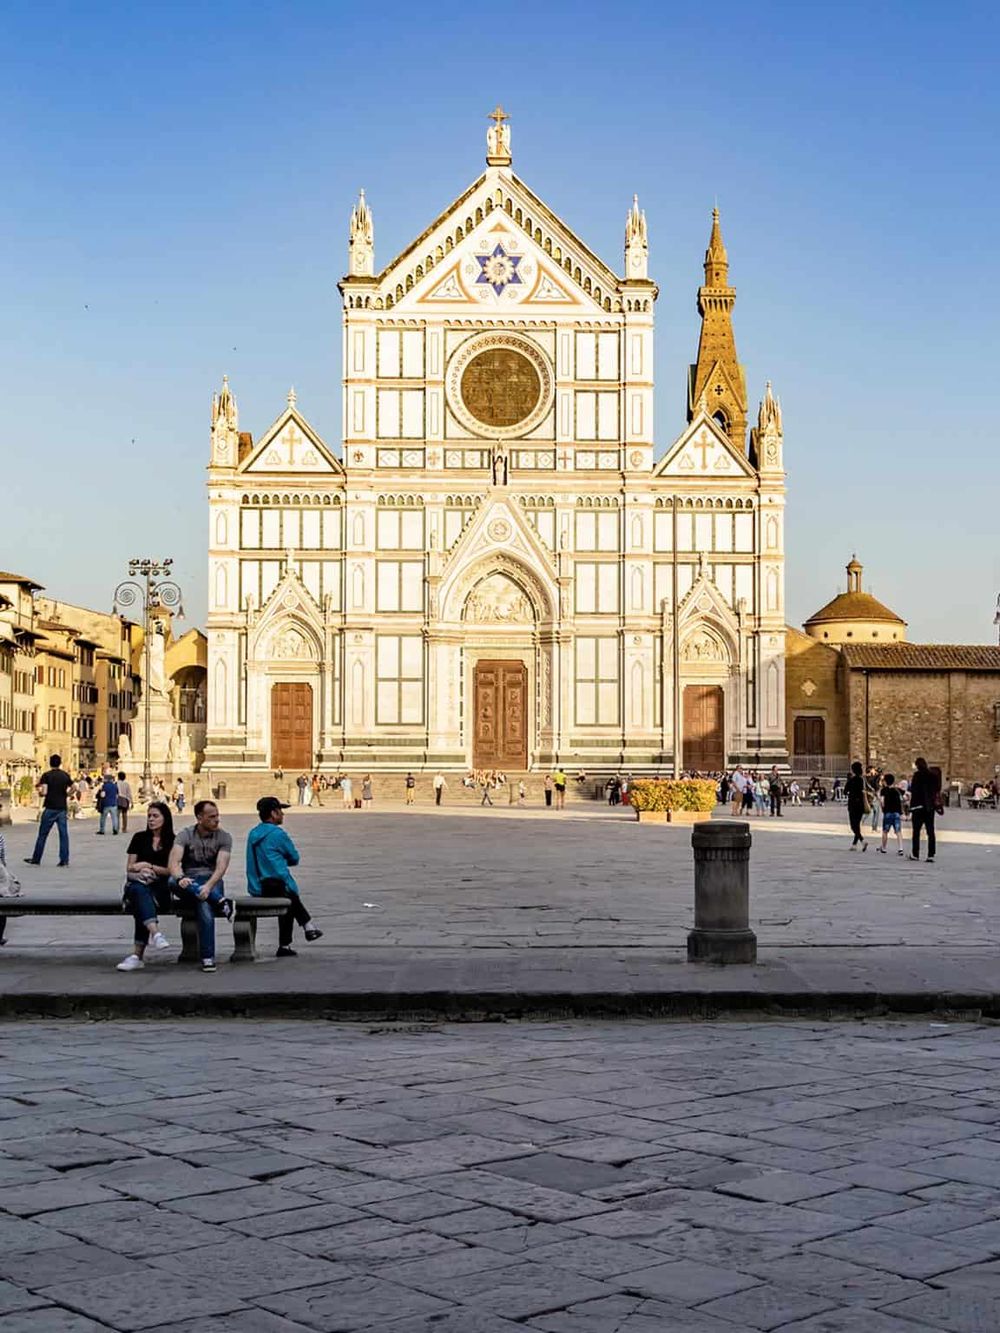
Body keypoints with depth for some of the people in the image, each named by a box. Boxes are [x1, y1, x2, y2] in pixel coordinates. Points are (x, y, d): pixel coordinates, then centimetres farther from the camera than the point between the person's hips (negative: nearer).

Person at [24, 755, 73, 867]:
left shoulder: (46, 775, -7)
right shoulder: (65, 775, 5)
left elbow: (44, 792, -16)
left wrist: (39, 792, 5)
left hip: (50, 808, -3)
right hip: (62, 808, 3)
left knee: (42, 834, 5)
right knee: (63, 834, 4)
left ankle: (36, 859, 11)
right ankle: (64, 859, 0)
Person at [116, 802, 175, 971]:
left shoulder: (173, 841, 11)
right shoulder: (139, 838, 18)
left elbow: (172, 870, 6)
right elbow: (129, 868, 15)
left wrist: (149, 866, -4)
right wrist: (140, 870, -7)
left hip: (161, 888, -1)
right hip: (138, 884, 1)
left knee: (141, 903, -36)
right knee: (139, 890, -38)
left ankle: (137, 955, -43)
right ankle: (156, 933, -60)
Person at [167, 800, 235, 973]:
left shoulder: (224, 837, 1)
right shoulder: (185, 835, 1)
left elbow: (221, 866, -14)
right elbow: (173, 862, -14)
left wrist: (209, 886, -33)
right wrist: (180, 877, -37)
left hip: (211, 880, -1)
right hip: (188, 882, 1)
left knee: (205, 905, -35)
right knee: (173, 881, -35)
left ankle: (208, 958, -30)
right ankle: (221, 902, -36)